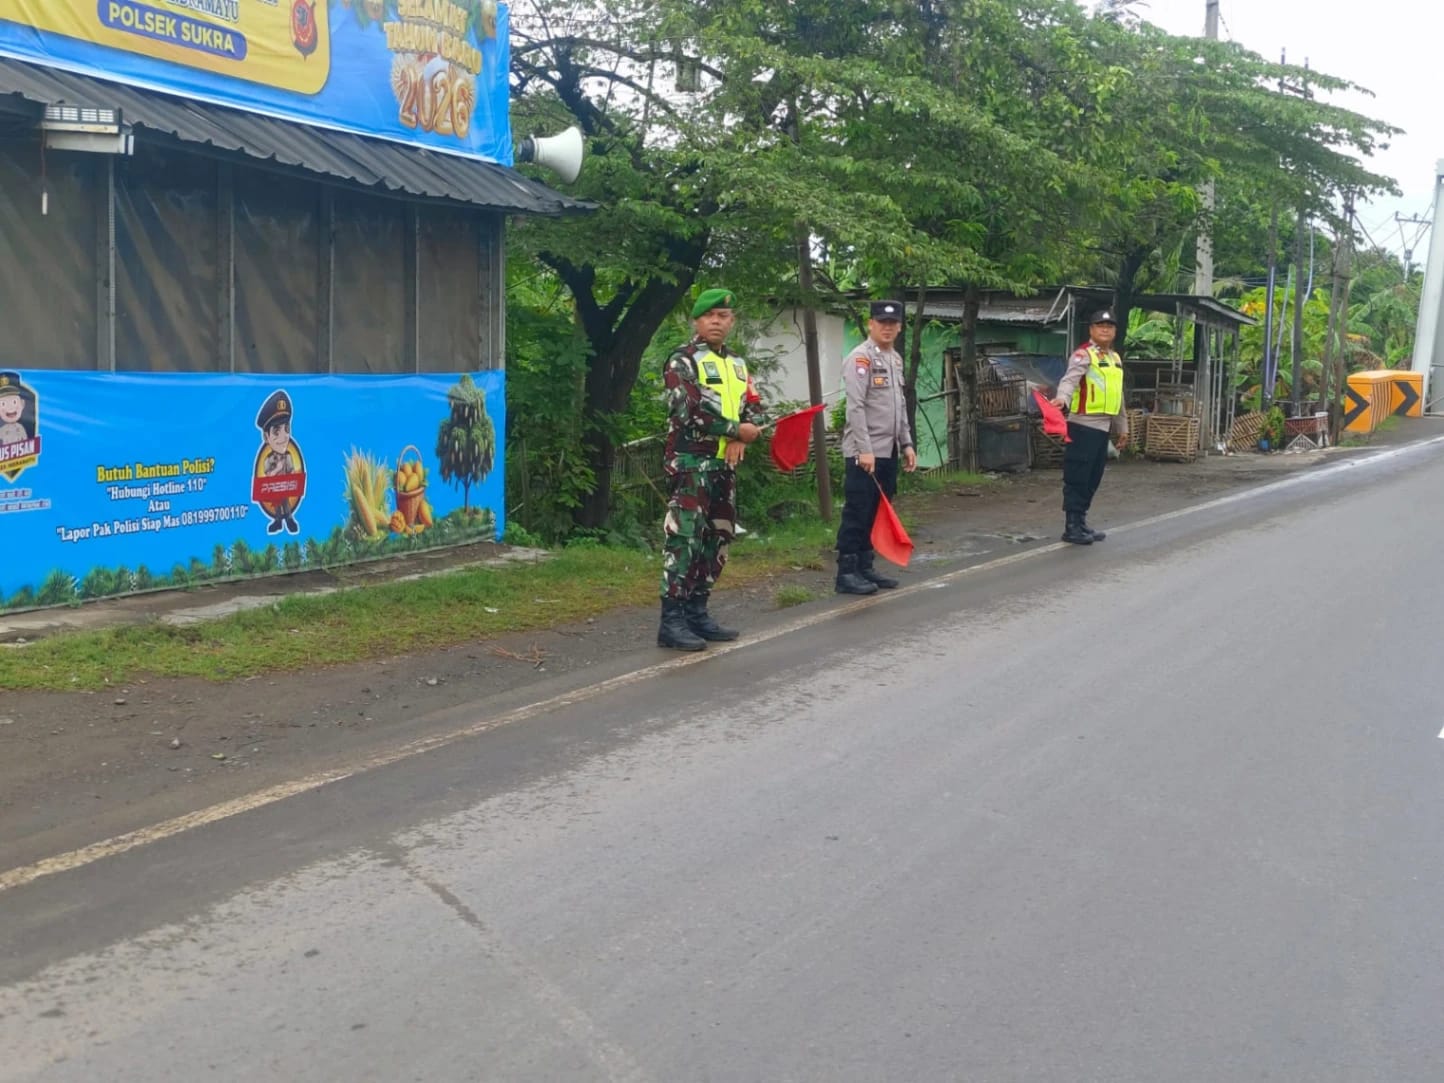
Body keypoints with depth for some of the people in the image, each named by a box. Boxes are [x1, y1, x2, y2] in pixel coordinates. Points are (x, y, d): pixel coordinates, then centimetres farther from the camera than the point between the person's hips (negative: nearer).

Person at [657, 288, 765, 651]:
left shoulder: (737, 365, 18)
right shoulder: (683, 360, -5)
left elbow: (754, 409, 14)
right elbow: (689, 409, -18)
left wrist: (741, 439, -8)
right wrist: (736, 429, -13)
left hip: (724, 465, 8)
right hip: (690, 462, -8)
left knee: (717, 539, 10)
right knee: (685, 538, -12)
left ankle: (696, 612, 18)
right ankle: (672, 620, -11)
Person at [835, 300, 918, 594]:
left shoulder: (896, 359, 16)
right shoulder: (860, 358, -11)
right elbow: (856, 408, -18)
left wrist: (906, 444, 15)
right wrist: (864, 450, -23)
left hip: (888, 451, 8)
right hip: (864, 452, -8)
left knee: (877, 513, 12)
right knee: (857, 513, -6)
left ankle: (865, 567, 20)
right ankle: (846, 573, -1)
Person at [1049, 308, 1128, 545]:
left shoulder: (1116, 358, 18)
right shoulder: (1083, 354, -9)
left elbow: (1118, 397, 26)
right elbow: (1070, 379, -28)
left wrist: (1122, 428, 27)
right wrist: (1062, 399, -49)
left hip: (1103, 428, 9)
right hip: (1083, 426, -9)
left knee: (1093, 479, 13)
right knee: (1077, 478, -6)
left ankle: (1081, 522, 22)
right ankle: (1071, 527, -2)